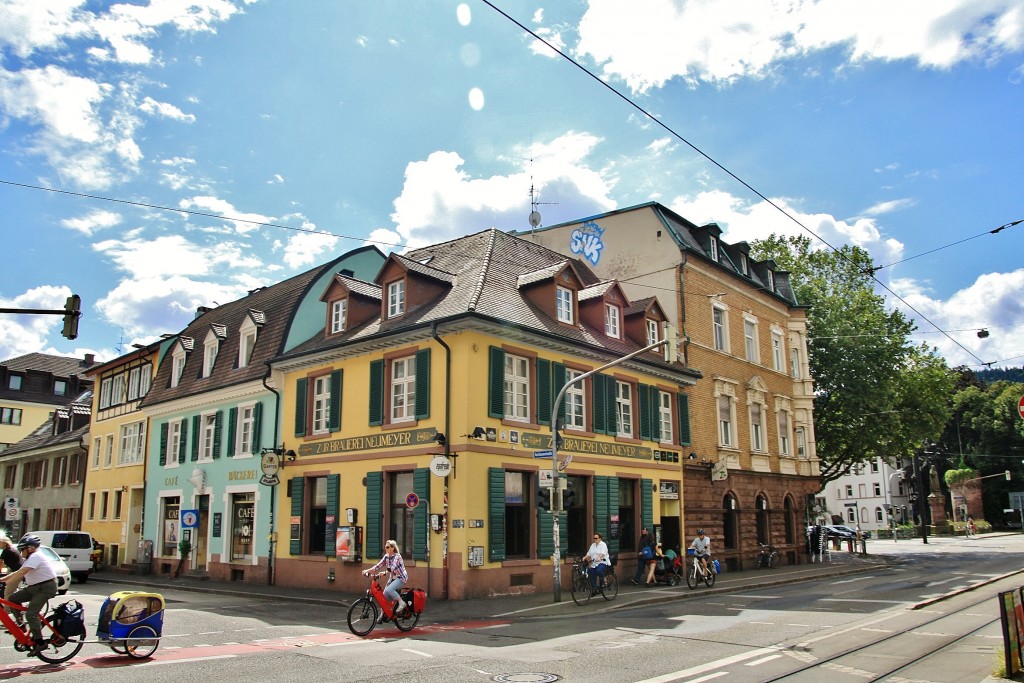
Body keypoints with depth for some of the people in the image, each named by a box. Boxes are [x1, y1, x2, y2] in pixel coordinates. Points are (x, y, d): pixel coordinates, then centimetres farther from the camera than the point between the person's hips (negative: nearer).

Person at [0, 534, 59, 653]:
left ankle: (39, 642, -14)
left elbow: (21, 573, -26)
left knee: (31, 614, -18)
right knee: (12, 599, 4)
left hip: (46, 587, -10)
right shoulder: (30, 558, 17)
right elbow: (18, 573, 16)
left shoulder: (36, 556, -16)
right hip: (34, 587, 10)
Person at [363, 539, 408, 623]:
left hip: (401, 577, -8)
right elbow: (379, 565, -4)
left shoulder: (397, 556, -18)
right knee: (384, 595, -1)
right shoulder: (386, 556, 3)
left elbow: (393, 567, -33)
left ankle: (401, 603, -13)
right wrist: (368, 570, -16)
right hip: (392, 578, 8)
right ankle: (383, 615, 11)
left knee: (389, 590, -30)